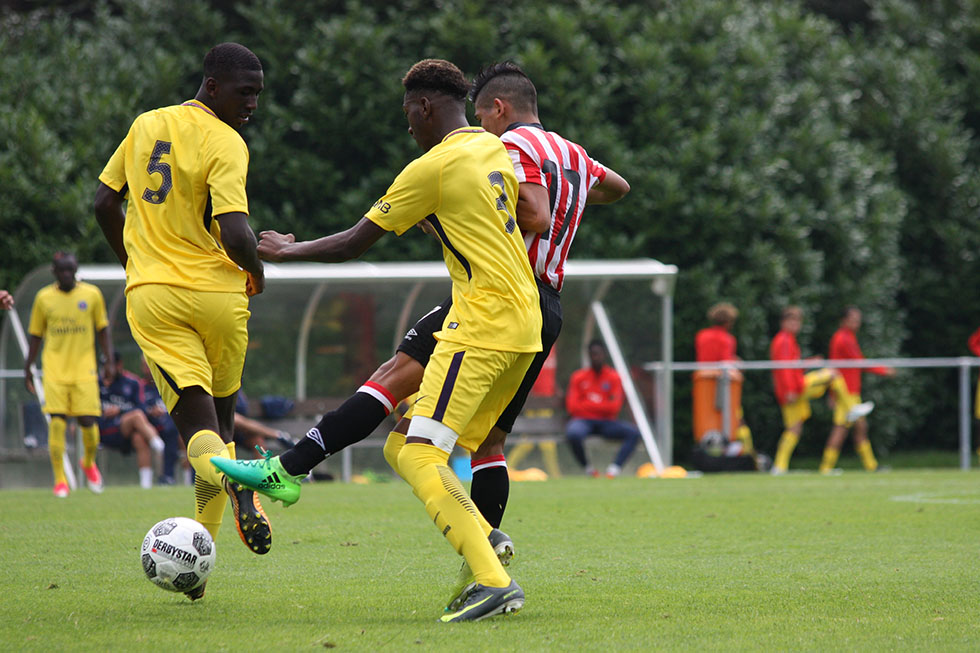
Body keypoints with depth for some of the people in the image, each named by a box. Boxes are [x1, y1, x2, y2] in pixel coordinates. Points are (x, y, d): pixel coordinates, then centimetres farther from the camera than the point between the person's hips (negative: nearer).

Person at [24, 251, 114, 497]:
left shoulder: (91, 294, 3)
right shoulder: (44, 298, 4)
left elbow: (102, 330, 11)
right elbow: (36, 336, 12)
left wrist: (109, 362, 4)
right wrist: (28, 368, 10)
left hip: (84, 369, 0)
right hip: (54, 370, 0)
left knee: (88, 421, -5)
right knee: (57, 421, -10)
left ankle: (89, 463, 26)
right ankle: (59, 480, -5)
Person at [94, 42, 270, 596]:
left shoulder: (146, 125, 9)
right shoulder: (226, 145, -10)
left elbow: (105, 203, 16)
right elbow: (234, 233, -21)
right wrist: (255, 269, 1)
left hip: (152, 297, 3)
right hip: (217, 294, -3)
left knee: (198, 426, -5)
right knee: (220, 417, 17)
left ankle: (233, 480, -38)